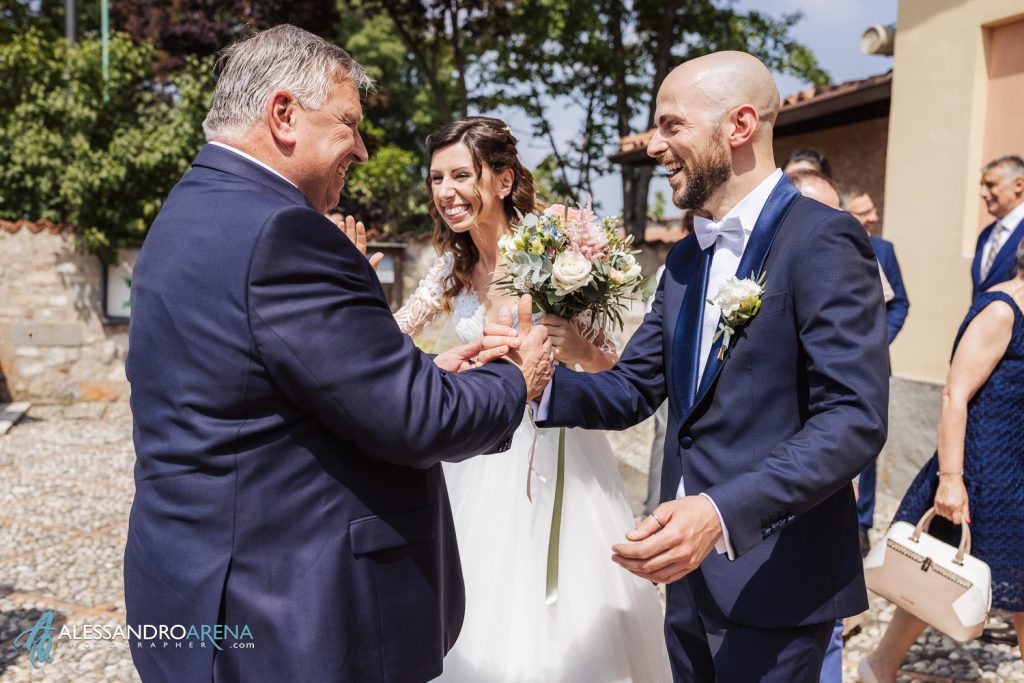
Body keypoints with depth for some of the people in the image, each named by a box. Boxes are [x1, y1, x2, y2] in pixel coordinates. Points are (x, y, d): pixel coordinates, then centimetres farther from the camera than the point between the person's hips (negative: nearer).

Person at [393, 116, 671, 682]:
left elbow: (615, 365, -10)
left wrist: (579, 352, -31)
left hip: (555, 458, -5)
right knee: (478, 624, 14)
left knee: (561, 623, 6)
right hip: (480, 460, 5)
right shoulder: (455, 265, 1)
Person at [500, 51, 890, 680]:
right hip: (688, 571, 7)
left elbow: (855, 419, -22)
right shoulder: (687, 258, 11)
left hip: (774, 582, -7)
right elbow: (632, 391, 7)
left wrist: (722, 512, -32)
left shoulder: (823, 240, -15)